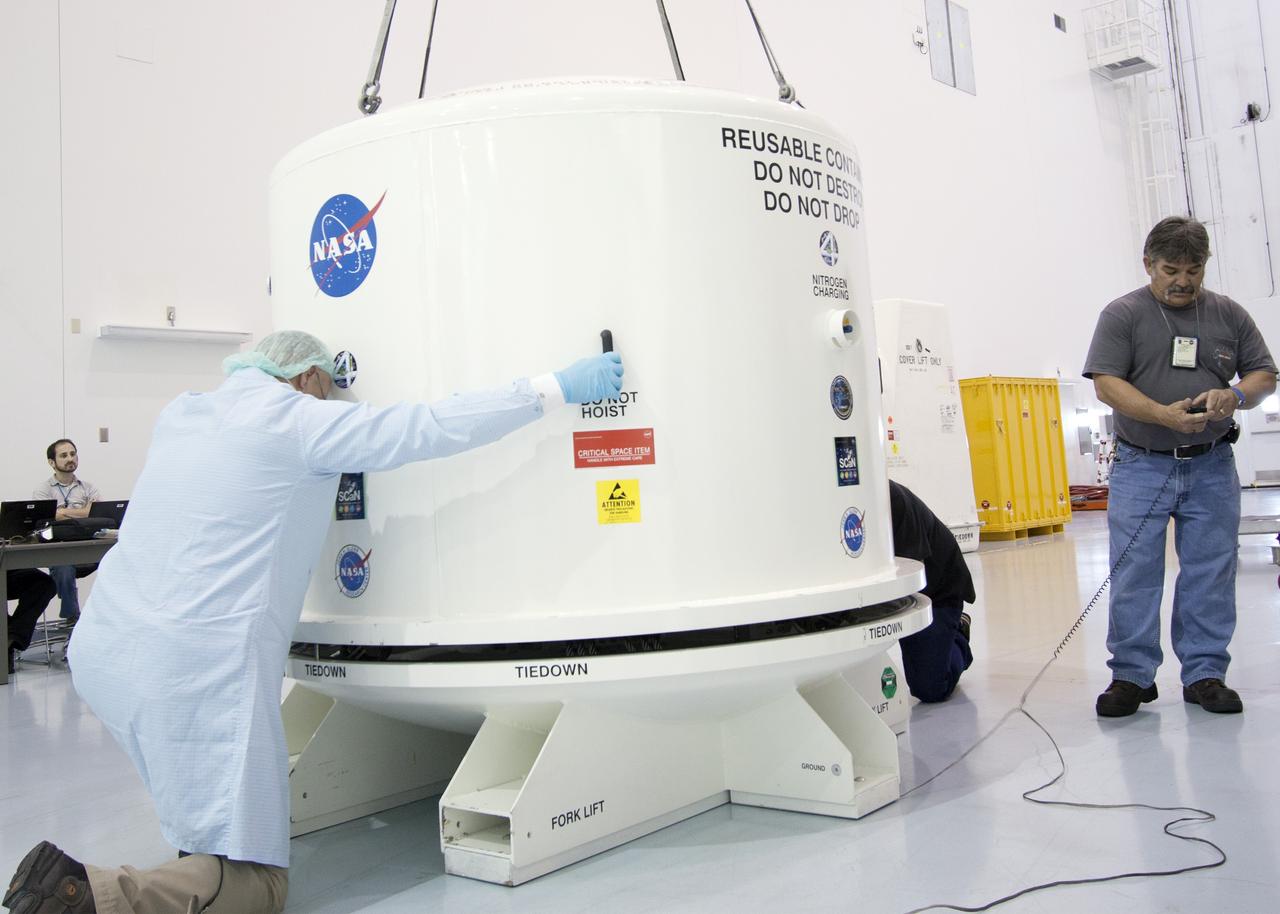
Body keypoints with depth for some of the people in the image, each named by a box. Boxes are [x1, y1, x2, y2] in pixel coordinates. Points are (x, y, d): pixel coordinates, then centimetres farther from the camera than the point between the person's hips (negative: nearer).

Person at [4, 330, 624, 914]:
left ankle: (201, 843, 34)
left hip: (101, 652, 8)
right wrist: (556, 389, -3)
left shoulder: (180, 414, 16)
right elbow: (432, 429, -8)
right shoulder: (297, 420, -4)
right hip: (199, 666, -8)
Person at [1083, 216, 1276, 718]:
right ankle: (1132, 675, 7)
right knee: (1133, 573, -2)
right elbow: (1107, 383, -9)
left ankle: (1204, 674, 16)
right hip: (1141, 467, -2)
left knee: (1210, 574, 5)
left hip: (1212, 469, 3)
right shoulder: (1122, 315, 1)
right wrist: (1165, 415, -22)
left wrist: (1234, 395, -11)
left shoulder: (1228, 315, 10)